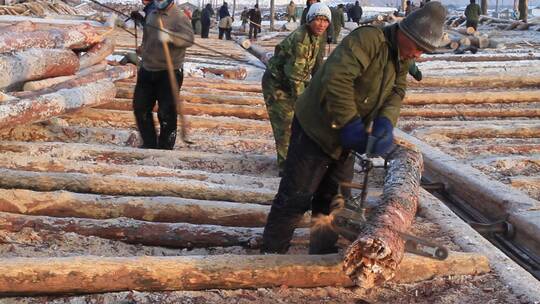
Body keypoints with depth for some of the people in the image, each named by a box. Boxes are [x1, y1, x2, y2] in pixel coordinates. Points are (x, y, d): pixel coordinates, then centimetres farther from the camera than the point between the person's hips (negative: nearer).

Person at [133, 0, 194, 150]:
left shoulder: (179, 17, -13)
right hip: (147, 70, 7)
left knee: (166, 113, -3)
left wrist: (170, 37, -47)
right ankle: (149, 144, 26)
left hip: (169, 73, -7)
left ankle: (165, 148, 13)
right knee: (140, 108, 11)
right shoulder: (151, 15, 10)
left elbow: (189, 39, -30)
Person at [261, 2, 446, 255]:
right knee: (295, 199, -3)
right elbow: (336, 80, -35)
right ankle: (271, 256, 8)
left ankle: (323, 252, 30)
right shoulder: (368, 39, -24)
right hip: (316, 130, -8)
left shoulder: (401, 60, 5)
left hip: (345, 139, 9)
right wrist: (351, 125, -32)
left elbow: (396, 92, -4)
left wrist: (385, 123, -25)